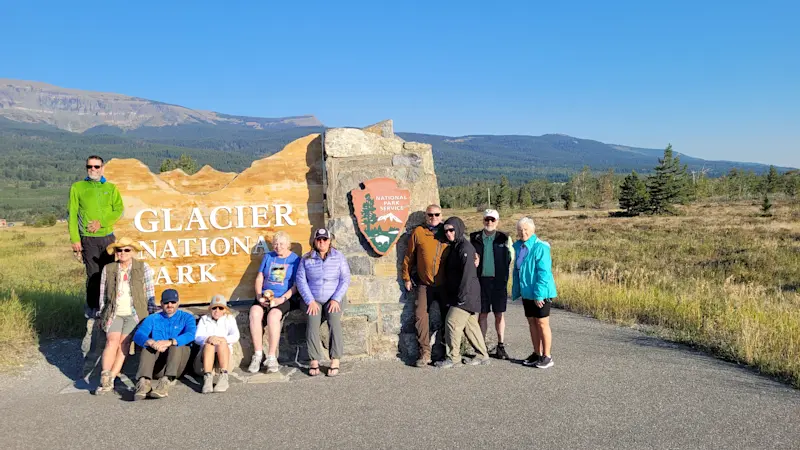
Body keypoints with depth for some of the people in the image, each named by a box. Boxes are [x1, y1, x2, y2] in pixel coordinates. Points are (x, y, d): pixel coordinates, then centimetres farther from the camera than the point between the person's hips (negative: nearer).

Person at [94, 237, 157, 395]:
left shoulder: (143, 268, 5)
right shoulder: (108, 269, 11)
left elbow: (150, 292, 6)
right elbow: (103, 294, 15)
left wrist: (152, 313, 2)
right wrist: (103, 315, 11)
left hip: (134, 313, -2)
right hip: (114, 313, 2)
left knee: (123, 342, -17)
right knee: (112, 341, -19)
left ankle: (111, 378, -17)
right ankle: (105, 378, -22)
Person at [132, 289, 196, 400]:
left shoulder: (186, 318, 12)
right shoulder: (153, 319, 17)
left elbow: (191, 335, -11)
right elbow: (138, 335, -3)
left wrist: (170, 342, -30)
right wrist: (152, 343, -27)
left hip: (178, 364, -2)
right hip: (157, 367, 2)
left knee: (177, 345, -28)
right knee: (148, 346, -23)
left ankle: (166, 382, -47)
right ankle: (144, 382, -44)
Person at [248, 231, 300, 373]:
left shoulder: (295, 259, 4)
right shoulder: (268, 257, 16)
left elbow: (297, 285, -3)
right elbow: (259, 278, 14)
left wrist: (281, 299, -15)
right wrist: (259, 296, -3)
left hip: (285, 298, -4)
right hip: (265, 296, 4)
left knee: (273, 315, -34)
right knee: (254, 313, -28)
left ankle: (271, 357, -23)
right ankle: (257, 355, -21)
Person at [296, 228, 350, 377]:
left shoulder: (339, 257, 3)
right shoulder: (306, 259, 4)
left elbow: (345, 279, -1)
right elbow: (301, 281, 1)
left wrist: (336, 299, -11)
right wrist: (310, 301, -10)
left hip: (333, 300, 0)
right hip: (313, 300, 1)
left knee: (335, 324, -26)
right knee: (312, 325, -25)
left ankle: (335, 361, -21)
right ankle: (314, 361, -17)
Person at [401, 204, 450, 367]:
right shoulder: (418, 232, 0)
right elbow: (409, 256, 5)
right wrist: (407, 278, 5)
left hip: (445, 284, 1)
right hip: (425, 284, 0)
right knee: (421, 315, -7)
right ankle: (425, 353, 1)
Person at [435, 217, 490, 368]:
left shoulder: (465, 248, -15)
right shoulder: (454, 247, 15)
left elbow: (468, 273, -22)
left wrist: (462, 295, -23)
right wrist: (454, 295, 18)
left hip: (466, 295, -10)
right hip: (459, 295, 10)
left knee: (452, 322, -8)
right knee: (470, 325, 13)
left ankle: (453, 358, 1)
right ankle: (482, 355, 21)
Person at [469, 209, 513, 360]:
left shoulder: (504, 238, 2)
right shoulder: (475, 238, 5)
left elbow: (510, 259, 3)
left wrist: (505, 278, -4)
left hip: (498, 281, -1)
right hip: (481, 280, 1)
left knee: (500, 314, 5)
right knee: (482, 314, 6)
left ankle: (501, 346, 15)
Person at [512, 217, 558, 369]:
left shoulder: (540, 247, -16)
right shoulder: (518, 246, 7)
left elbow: (544, 272, -19)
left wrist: (539, 294, -22)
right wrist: (516, 291, 12)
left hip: (540, 293, -7)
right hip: (526, 292, 7)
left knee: (542, 323, 2)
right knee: (531, 322, 14)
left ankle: (547, 356, 13)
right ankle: (537, 354, 26)